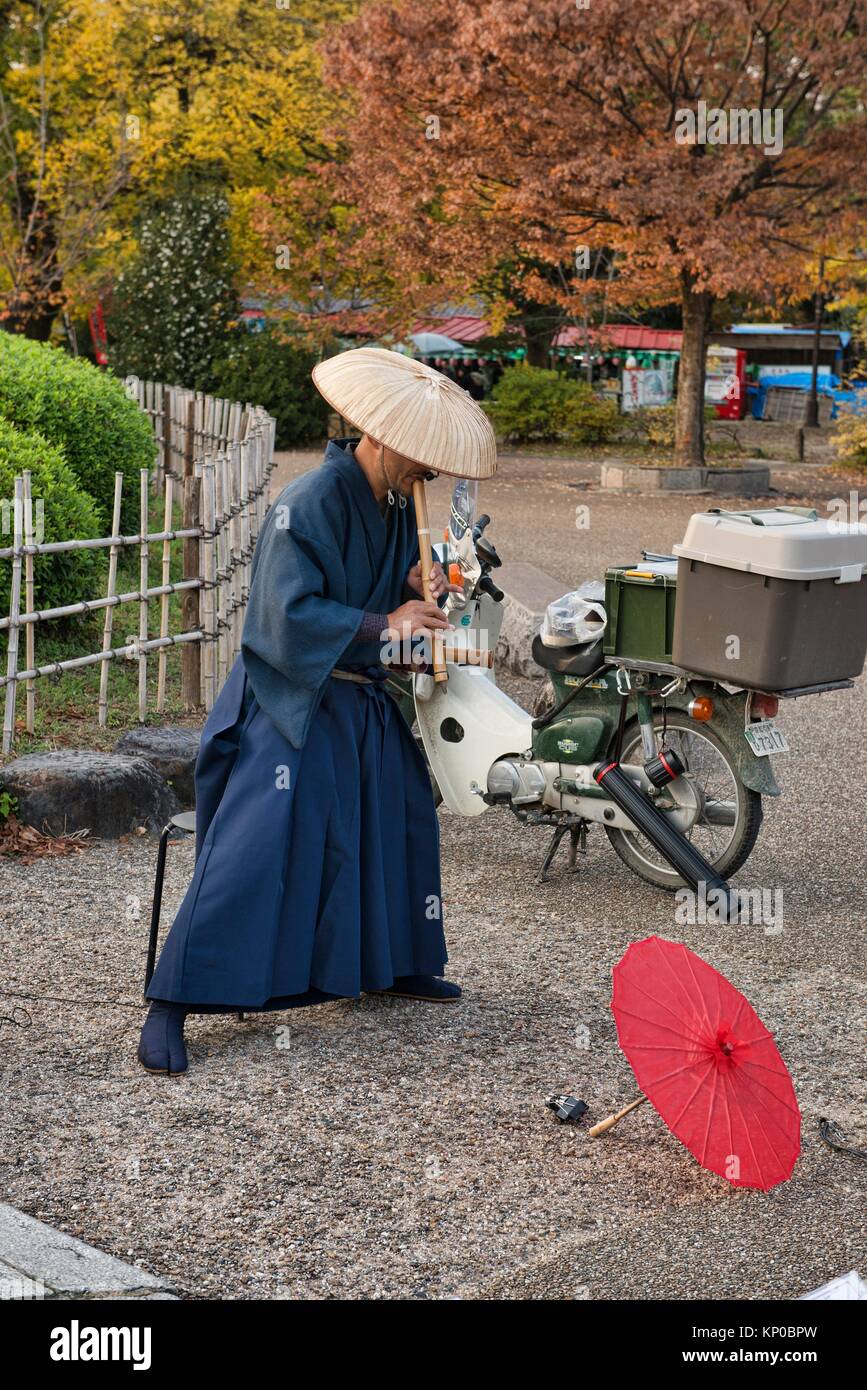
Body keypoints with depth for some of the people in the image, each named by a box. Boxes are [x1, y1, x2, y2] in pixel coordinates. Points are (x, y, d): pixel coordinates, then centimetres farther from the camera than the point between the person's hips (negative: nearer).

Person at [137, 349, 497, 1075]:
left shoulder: (396, 502, 5)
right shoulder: (307, 505, -21)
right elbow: (291, 615, -27)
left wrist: (416, 588, -5)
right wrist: (385, 623, -26)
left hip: (363, 701, 9)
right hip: (292, 701, -9)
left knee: (403, 817, 16)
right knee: (253, 845, -15)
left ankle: (396, 964, 36)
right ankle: (171, 1005, -10)